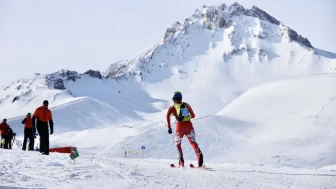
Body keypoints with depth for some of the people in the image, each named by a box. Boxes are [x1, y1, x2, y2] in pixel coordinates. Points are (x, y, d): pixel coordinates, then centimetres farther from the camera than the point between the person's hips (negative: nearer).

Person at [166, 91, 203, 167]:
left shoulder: (172, 107, 11)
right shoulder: (186, 105, 18)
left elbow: (168, 115, -7)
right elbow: (193, 115, 21)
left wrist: (169, 127, -5)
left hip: (180, 126, -2)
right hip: (189, 125, 2)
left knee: (177, 143, 17)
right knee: (193, 142, -3)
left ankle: (181, 162, 7)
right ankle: (199, 154, -32)